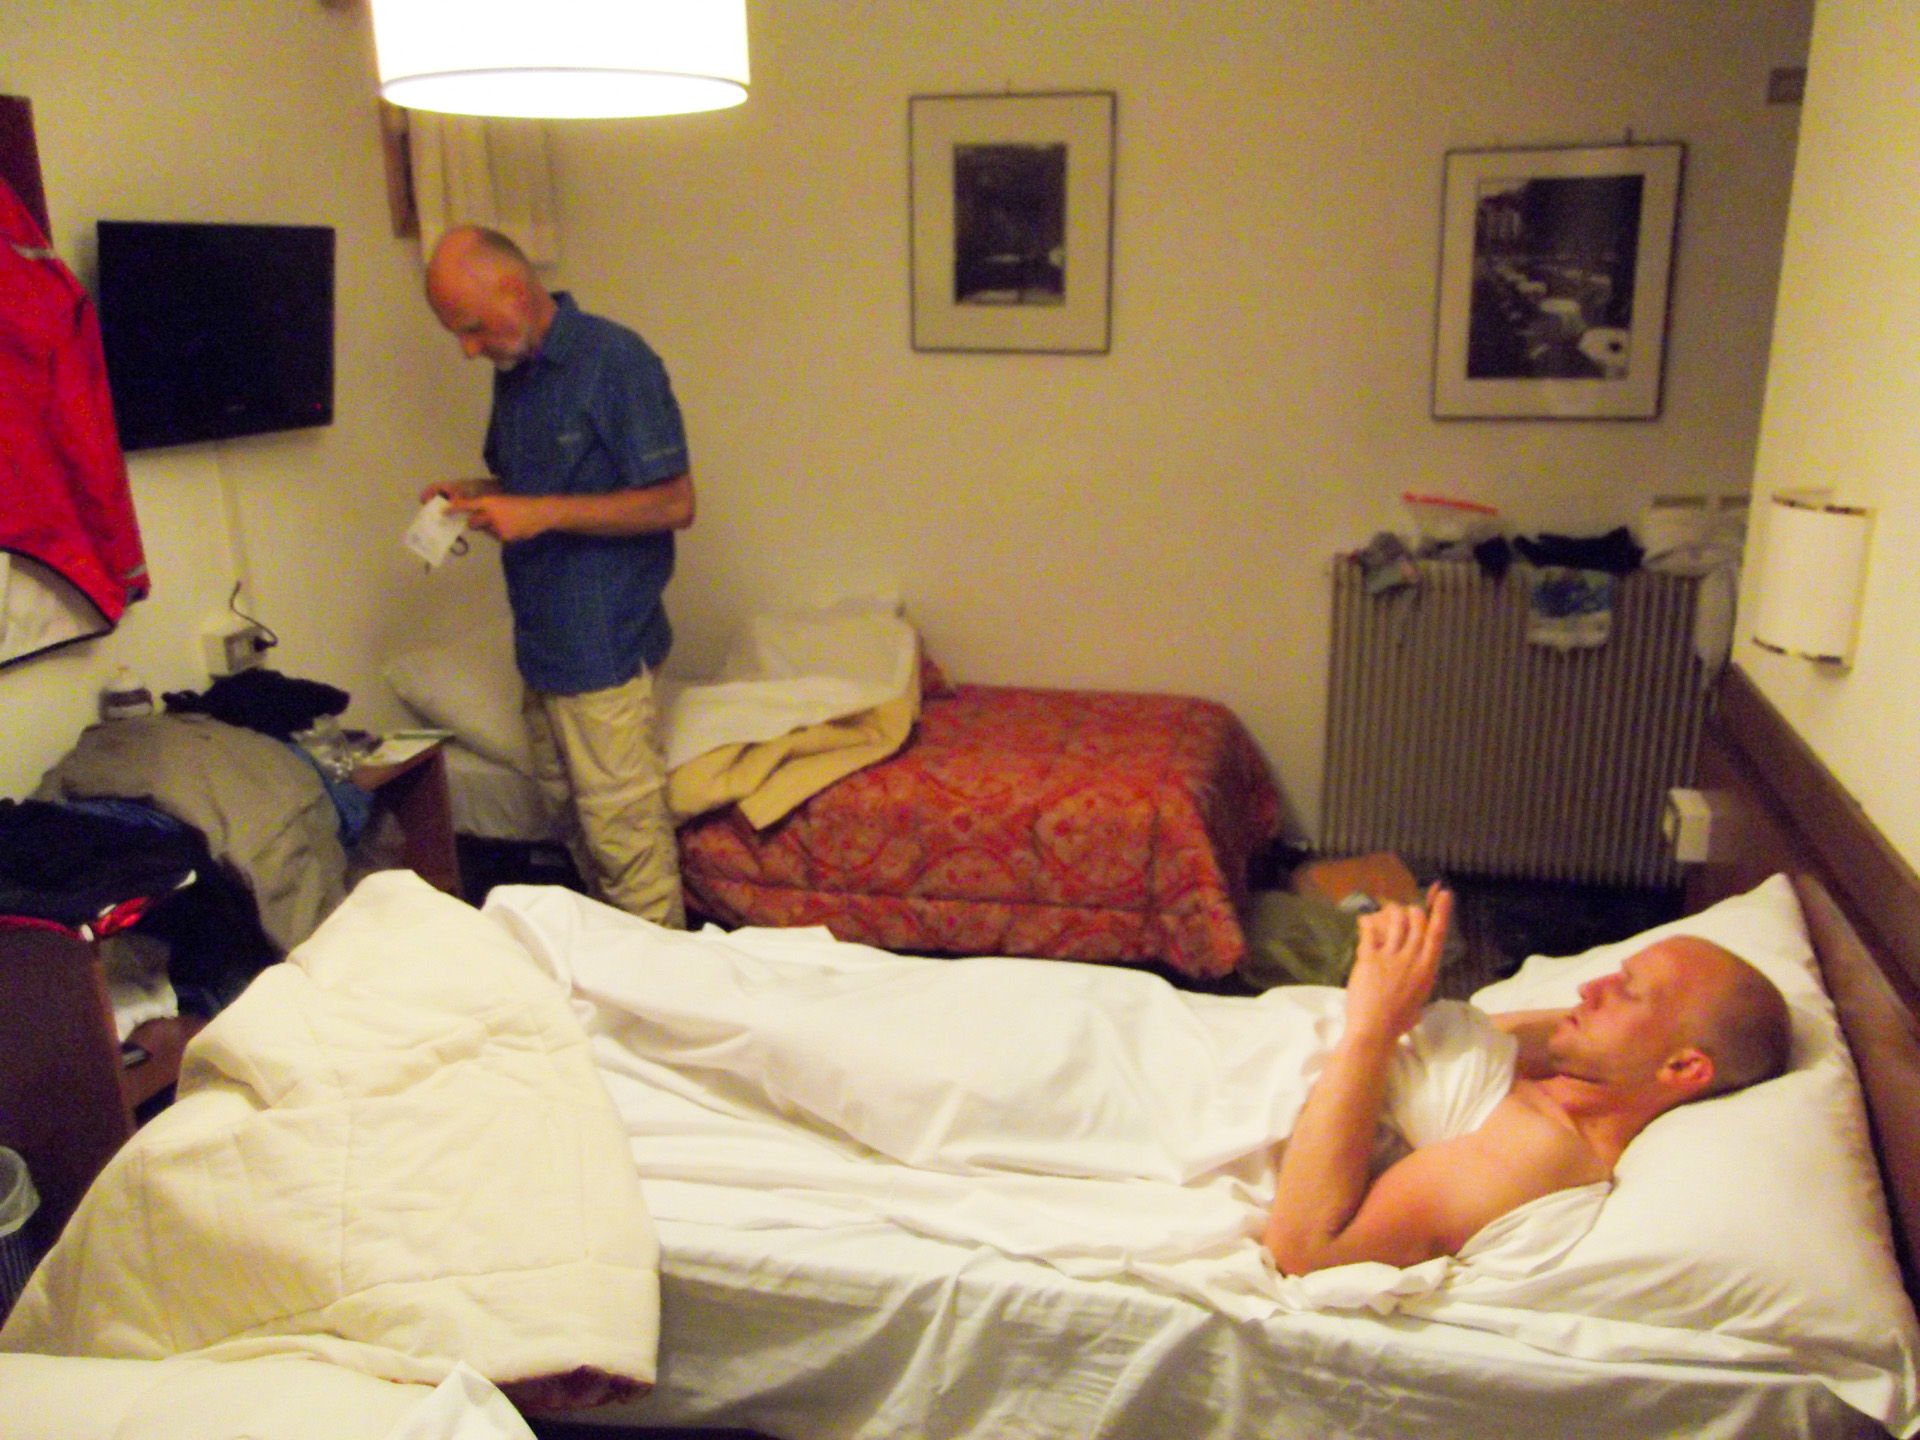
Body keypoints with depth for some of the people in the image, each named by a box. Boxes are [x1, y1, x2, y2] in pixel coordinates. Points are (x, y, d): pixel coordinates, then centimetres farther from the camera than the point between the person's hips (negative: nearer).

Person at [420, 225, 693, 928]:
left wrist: (541, 513, -20)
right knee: (570, 811, 16)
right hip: (542, 637, 9)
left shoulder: (614, 361, -14)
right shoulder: (513, 371, 11)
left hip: (605, 644, -8)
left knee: (622, 830, -3)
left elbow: (673, 503, -17)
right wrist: (472, 495, 3)